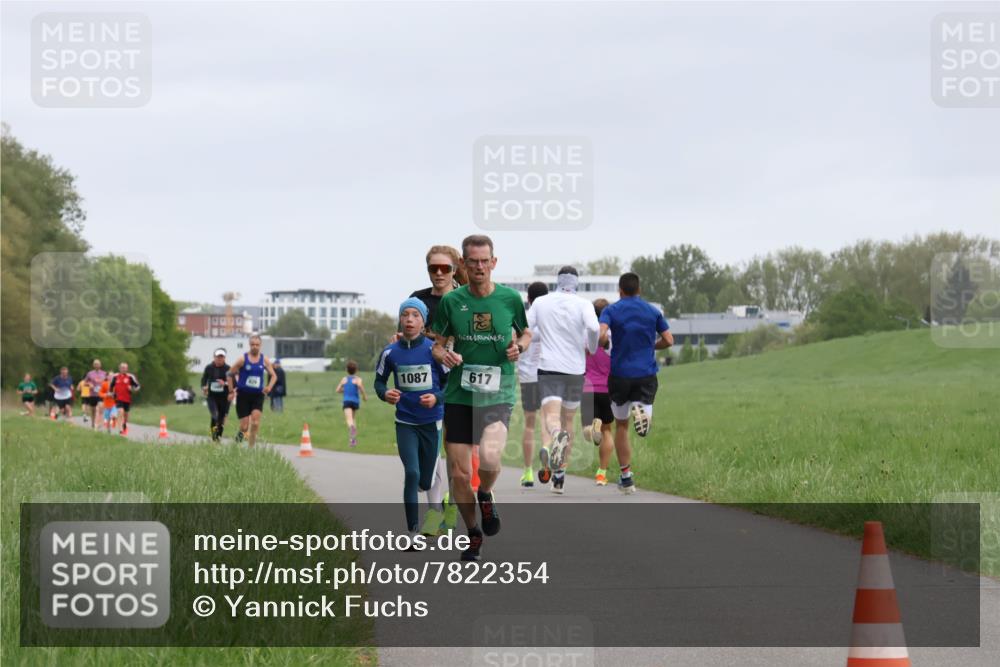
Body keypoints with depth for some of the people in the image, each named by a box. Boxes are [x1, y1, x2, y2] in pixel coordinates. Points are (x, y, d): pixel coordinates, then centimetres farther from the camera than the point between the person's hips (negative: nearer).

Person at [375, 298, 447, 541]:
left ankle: (435, 501, 45)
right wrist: (385, 394, -10)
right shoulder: (390, 353, -3)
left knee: (425, 481, 8)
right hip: (405, 423, 1)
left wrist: (437, 397, -20)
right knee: (411, 474, -12)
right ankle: (413, 532, -3)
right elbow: (379, 380, 11)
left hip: (431, 422, -1)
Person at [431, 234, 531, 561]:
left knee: (489, 457, -27)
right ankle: (473, 533, 25)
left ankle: (486, 495, 7)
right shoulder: (451, 300, 2)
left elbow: (526, 333, 17)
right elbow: (437, 344, 9)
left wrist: (519, 346, -5)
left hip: (498, 392, -2)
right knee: (459, 474, 1)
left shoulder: (510, 298, 1)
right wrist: (444, 356, -13)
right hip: (458, 395, 2)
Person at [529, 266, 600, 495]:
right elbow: (593, 327, -20)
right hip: (575, 369, 1)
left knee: (551, 416, -14)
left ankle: (549, 443, -51)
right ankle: (559, 477, 21)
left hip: (548, 367, -1)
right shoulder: (583, 304, -2)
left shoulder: (540, 302, 4)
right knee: (567, 421, 16)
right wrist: (592, 347, 1)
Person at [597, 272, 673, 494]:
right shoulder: (653, 311, 7)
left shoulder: (611, 310, -1)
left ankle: (626, 477, 10)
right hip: (647, 374, 1)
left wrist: (603, 345, 5)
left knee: (621, 426, 12)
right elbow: (668, 340, 3)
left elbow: (601, 336, -17)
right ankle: (642, 410, -31)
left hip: (620, 374, -1)